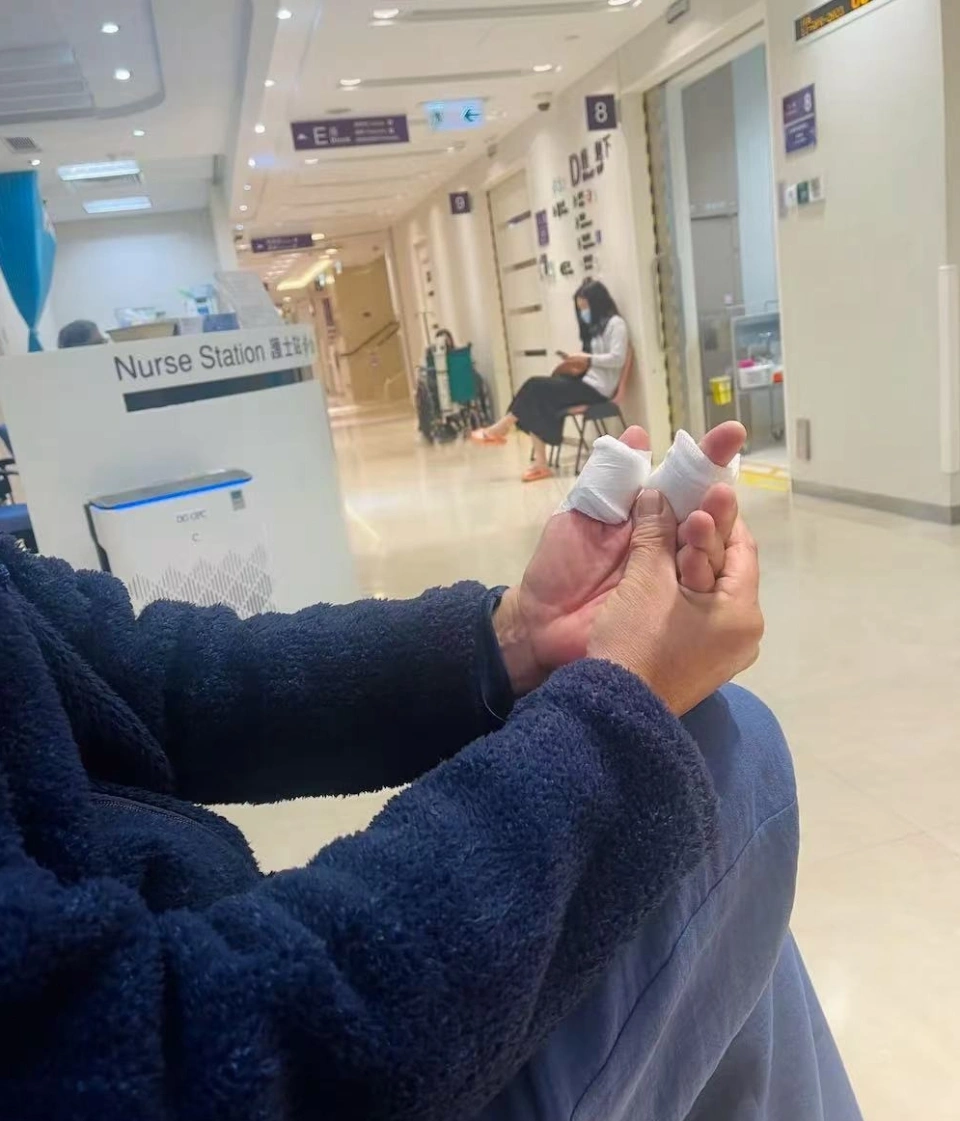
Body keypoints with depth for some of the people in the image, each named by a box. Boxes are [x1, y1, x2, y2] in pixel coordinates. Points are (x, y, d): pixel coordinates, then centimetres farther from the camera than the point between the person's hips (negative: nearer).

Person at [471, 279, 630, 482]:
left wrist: (587, 359, -19)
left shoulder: (615, 324, -4)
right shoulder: (594, 326, 23)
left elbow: (617, 359, -17)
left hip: (597, 388, -9)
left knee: (535, 386, -18)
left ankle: (502, 428, -3)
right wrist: (579, 363, 0)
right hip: (586, 382, 9)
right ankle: (540, 463, -22)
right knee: (537, 403, -15)